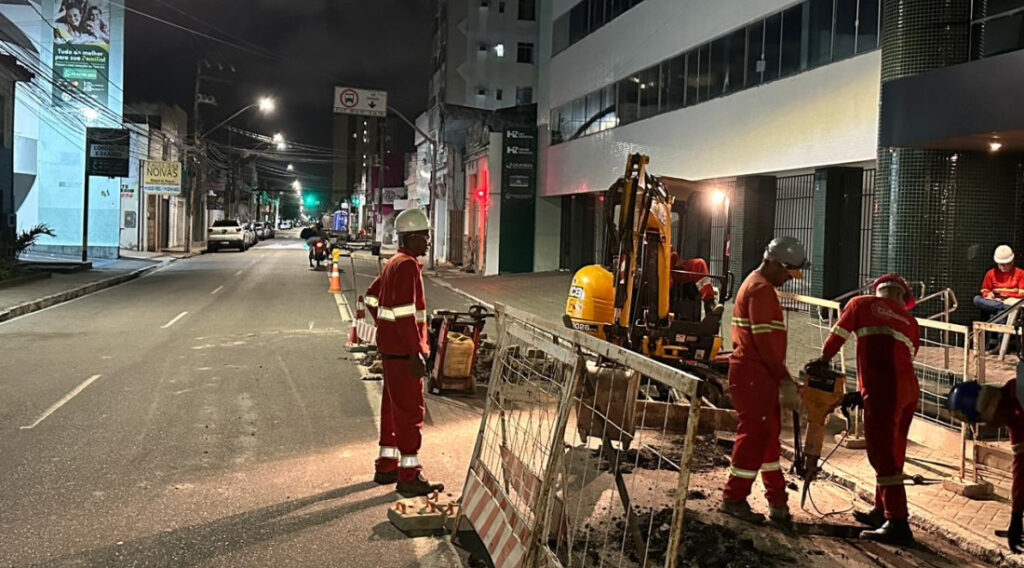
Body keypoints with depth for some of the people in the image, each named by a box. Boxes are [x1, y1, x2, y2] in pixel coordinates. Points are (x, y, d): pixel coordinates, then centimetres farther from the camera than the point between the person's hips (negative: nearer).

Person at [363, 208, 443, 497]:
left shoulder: (394, 263, 14)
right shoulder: (408, 265, -17)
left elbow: (372, 297, 24)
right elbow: (404, 313, -24)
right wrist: (416, 352, -23)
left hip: (391, 347, 10)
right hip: (404, 351, -10)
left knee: (394, 407, 18)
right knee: (410, 411, -3)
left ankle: (386, 465, 29)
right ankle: (409, 476, 4)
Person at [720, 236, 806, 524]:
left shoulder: (758, 285, 20)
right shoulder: (761, 289, -14)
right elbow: (764, 340, -21)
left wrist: (781, 377, 19)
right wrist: (786, 381, -18)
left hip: (759, 374, 11)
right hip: (754, 374, -11)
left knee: (769, 434, 14)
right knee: (754, 434, -4)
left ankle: (777, 500, 22)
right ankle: (734, 498, 5)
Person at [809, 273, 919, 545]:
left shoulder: (862, 304, 12)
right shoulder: (909, 321, 23)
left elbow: (838, 334, 11)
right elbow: (905, 358, 19)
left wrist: (823, 360, 28)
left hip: (883, 388, -6)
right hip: (909, 388, 6)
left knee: (882, 453, -6)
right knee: (891, 452, 16)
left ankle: (898, 524, -8)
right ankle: (881, 511, 27)